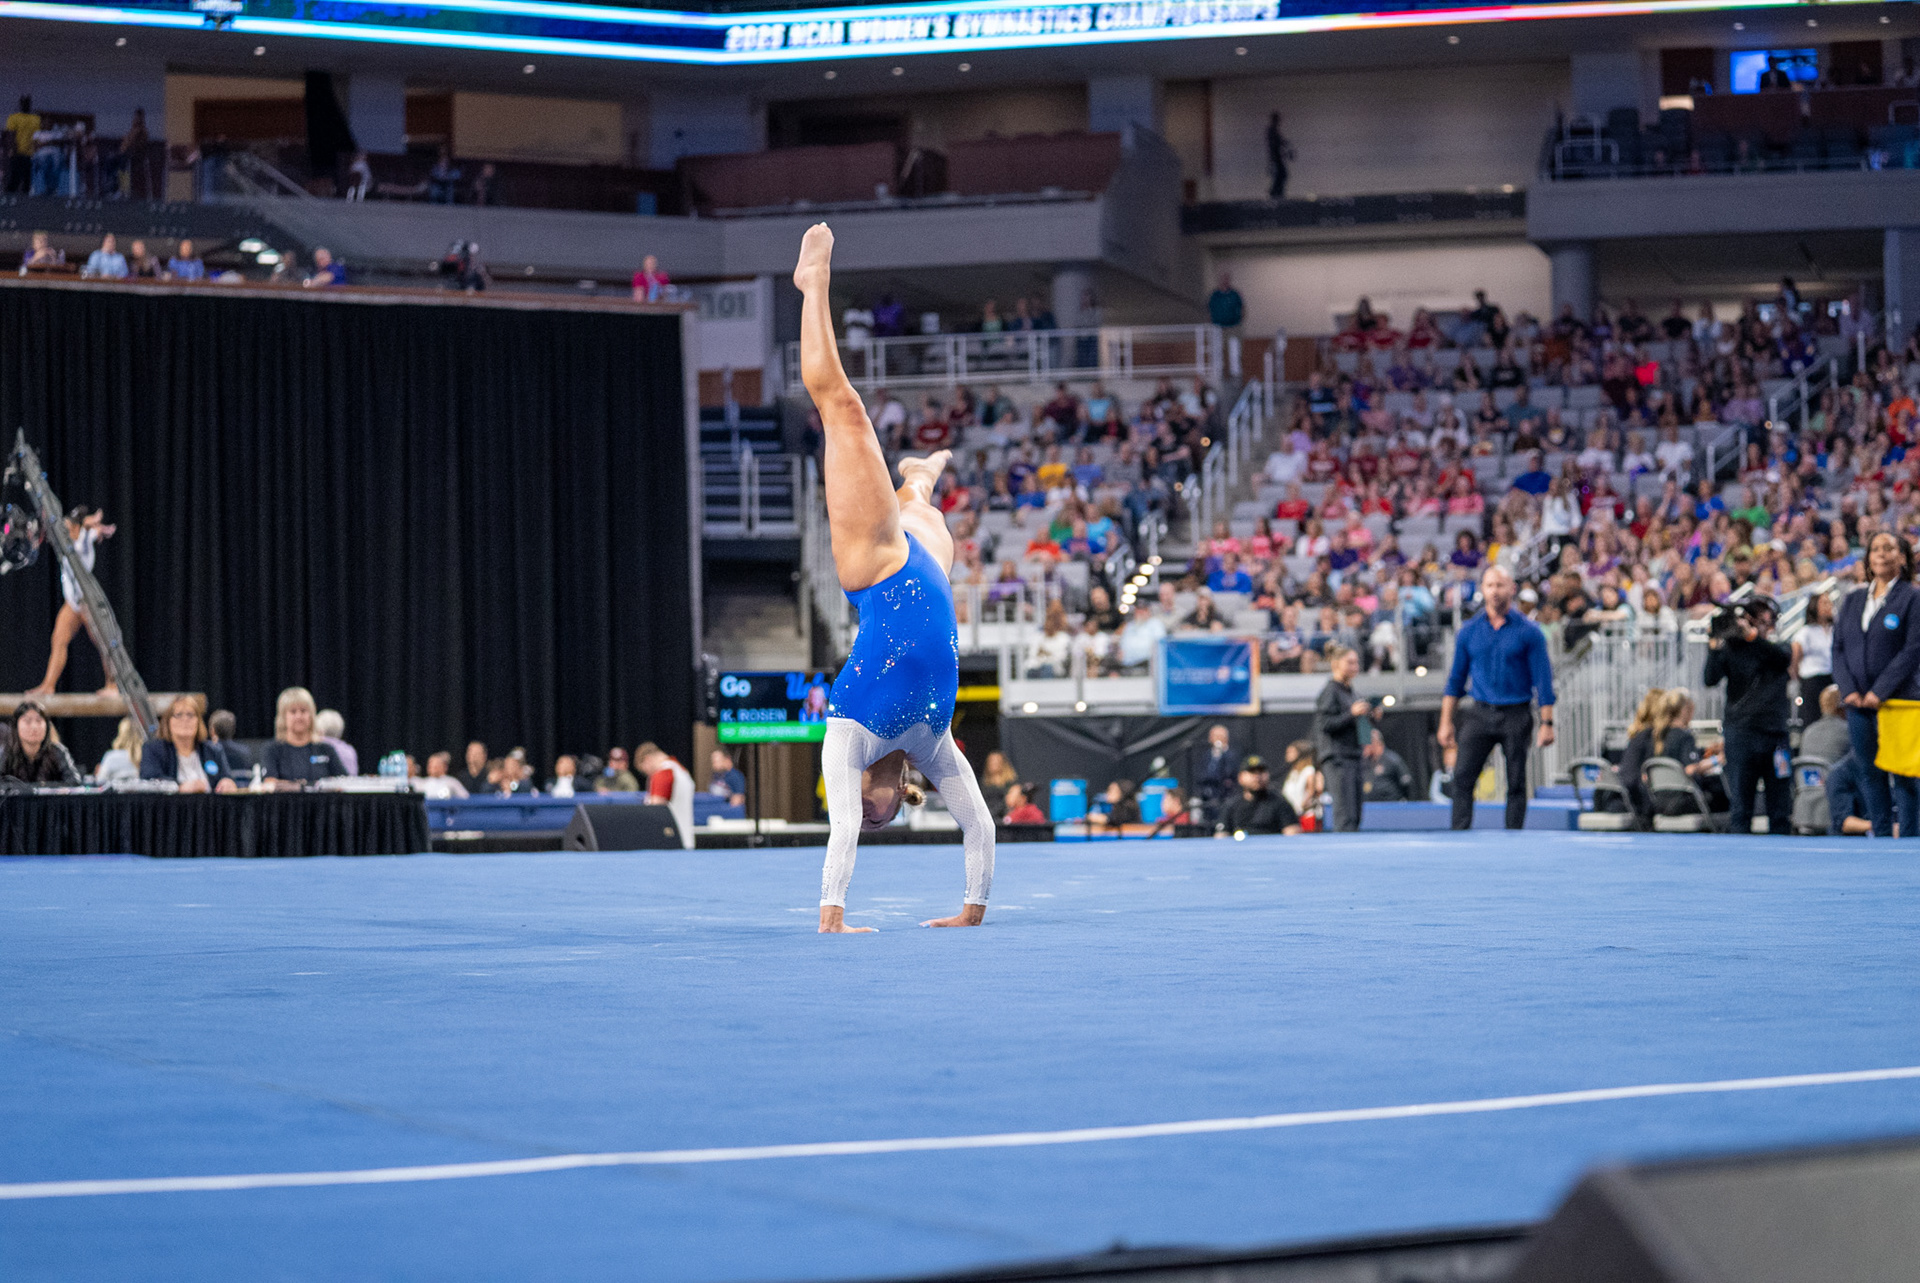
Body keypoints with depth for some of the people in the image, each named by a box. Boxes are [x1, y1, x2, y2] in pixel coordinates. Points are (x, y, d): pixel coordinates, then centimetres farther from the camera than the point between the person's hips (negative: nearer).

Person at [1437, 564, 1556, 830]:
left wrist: (1546, 723, -7)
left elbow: (1543, 679, -1)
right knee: (1462, 778, -9)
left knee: (1516, 784, 2)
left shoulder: (1529, 631, -1)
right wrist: (1446, 722, 6)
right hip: (1480, 713, 2)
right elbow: (1456, 679, 11)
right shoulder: (1469, 631, 7)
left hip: (1516, 716, -2)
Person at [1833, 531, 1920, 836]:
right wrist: (1848, 689, -5)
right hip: (1858, 703, 5)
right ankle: (1881, 837, 16)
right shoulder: (1853, 600, 14)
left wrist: (1879, 691, -15)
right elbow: (1838, 647, 11)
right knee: (1870, 773, 8)